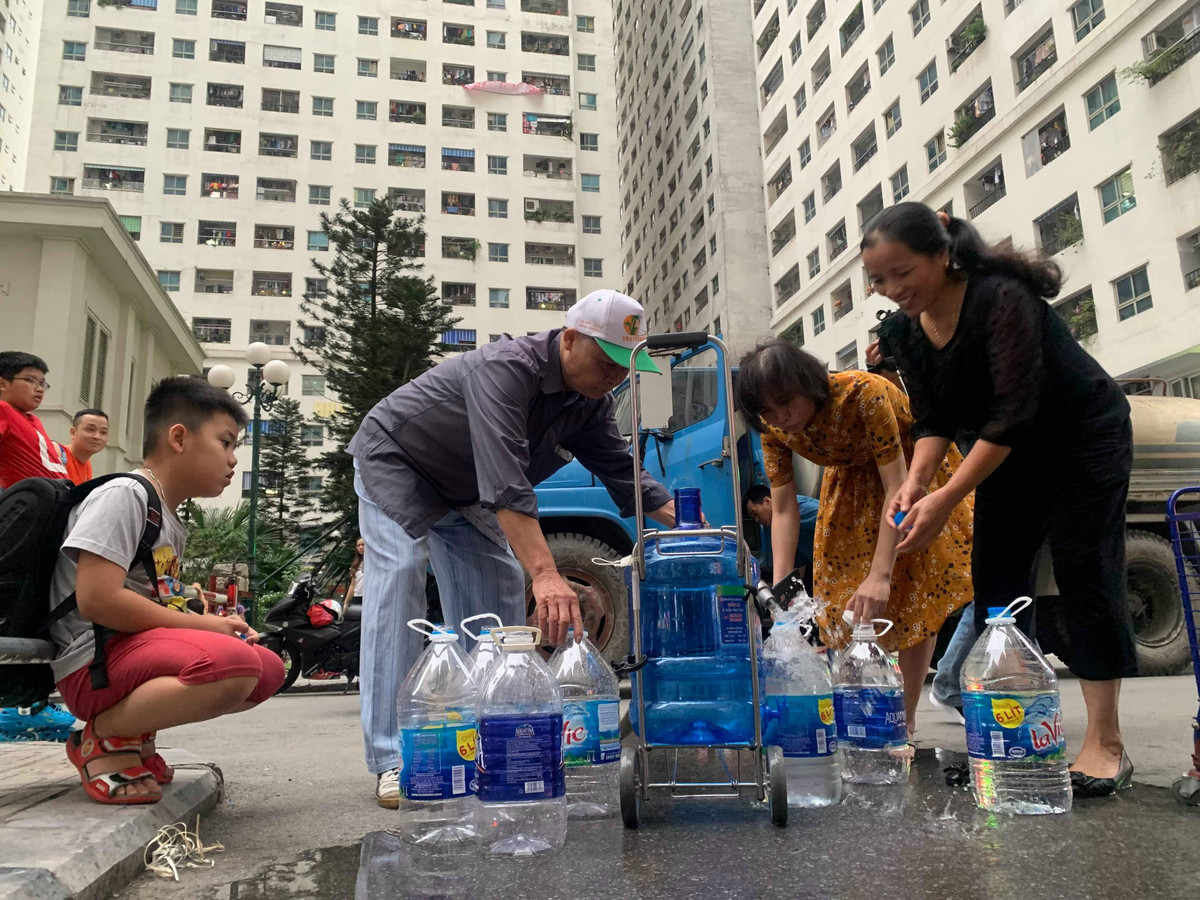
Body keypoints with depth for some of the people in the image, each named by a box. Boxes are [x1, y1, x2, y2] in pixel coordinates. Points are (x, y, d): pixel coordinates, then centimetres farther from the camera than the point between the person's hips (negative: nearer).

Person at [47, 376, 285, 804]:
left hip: (145, 651, 10)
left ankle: (136, 732, 7)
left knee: (268, 669, 3)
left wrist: (218, 627, 1)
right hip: (96, 662, -10)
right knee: (233, 664, -33)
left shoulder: (172, 522, 20)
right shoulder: (124, 494, -10)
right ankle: (104, 736, -10)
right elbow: (96, 600, -21)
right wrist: (206, 625, -15)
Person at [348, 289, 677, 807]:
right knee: (398, 580, -21)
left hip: (461, 490, 8)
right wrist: (546, 574, -58)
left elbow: (626, 477, -10)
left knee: (499, 589, 0)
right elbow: (505, 485, -49)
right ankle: (392, 763, -20)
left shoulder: (591, 405, -12)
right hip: (395, 460, -7)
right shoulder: (506, 369, -38)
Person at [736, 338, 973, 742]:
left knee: (914, 593, -10)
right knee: (843, 593, 1)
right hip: (853, 478, 5)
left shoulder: (863, 393, -38)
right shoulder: (773, 429, -21)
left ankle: (905, 722, -1)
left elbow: (898, 486, -39)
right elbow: (784, 509, -19)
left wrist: (880, 575, -46)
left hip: (911, 469, -5)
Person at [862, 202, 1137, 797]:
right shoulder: (907, 331, -7)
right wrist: (917, 478, -25)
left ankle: (1105, 744, -2)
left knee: (1084, 572, -10)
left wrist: (947, 498, -39)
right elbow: (934, 417, -6)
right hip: (1010, 454, 7)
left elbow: (1013, 412, -35)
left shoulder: (1002, 300, -30)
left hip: (1085, 438, -7)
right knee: (996, 575, 0)